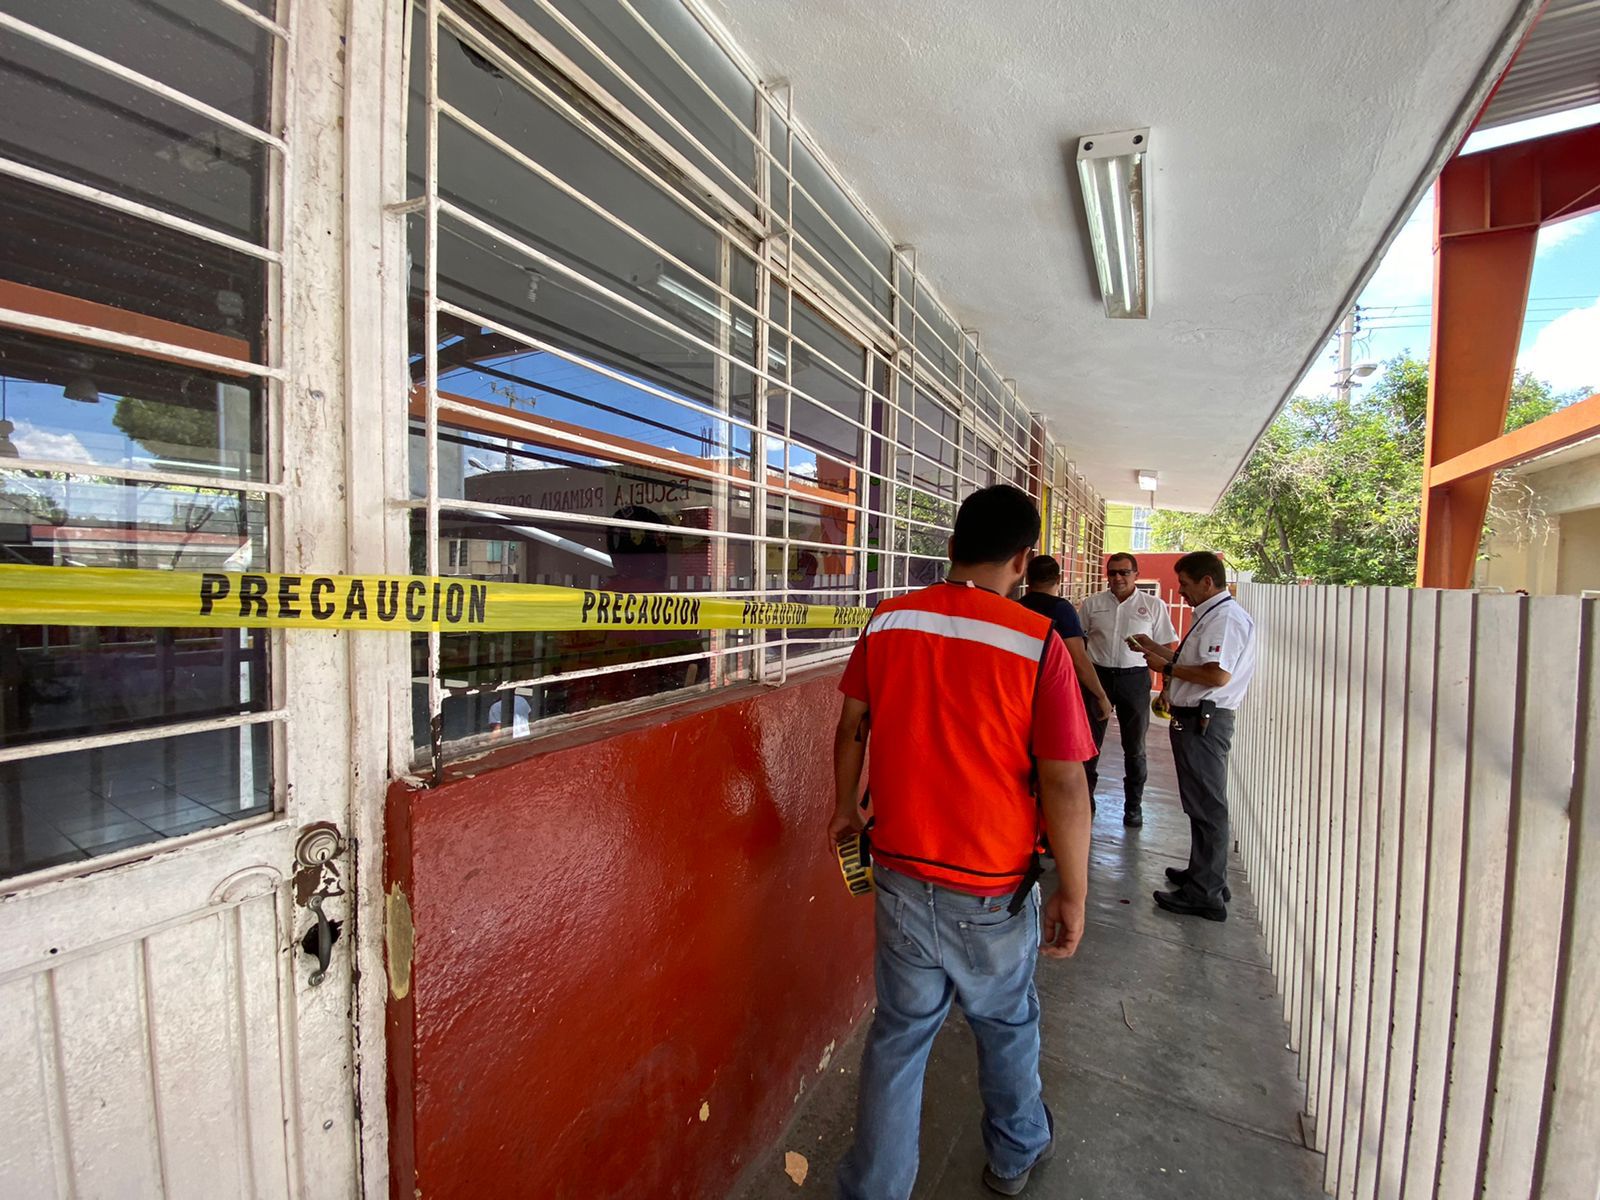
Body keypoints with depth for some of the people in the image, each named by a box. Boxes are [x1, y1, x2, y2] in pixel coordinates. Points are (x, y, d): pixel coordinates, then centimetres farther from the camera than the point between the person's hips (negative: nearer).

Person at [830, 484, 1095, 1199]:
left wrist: (847, 807, 18)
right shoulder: (1037, 643, -19)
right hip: (992, 887, -1)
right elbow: (1063, 782, -15)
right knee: (1007, 1023, 26)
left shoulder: (886, 623, -9)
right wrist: (1072, 892, -2)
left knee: (899, 1030, 20)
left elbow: (852, 726, 3)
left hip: (900, 872, 2)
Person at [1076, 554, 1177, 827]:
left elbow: (1166, 649, 3)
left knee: (1134, 748, 12)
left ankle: (1133, 806, 28)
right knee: (1089, 743, 7)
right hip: (1098, 676, 1)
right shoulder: (1091, 604, 2)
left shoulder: (1154, 606, 0)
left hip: (1135, 679, 0)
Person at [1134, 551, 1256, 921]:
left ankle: (1205, 894, 7)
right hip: (1195, 719, 11)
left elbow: (1217, 674, -28)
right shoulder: (1212, 615, 16)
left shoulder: (1225, 617, -17)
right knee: (1202, 804, 20)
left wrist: (1167, 668, -17)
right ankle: (1203, 874, 35)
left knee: (1207, 806, -3)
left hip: (1203, 721, -11)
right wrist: (1158, 650, 16)